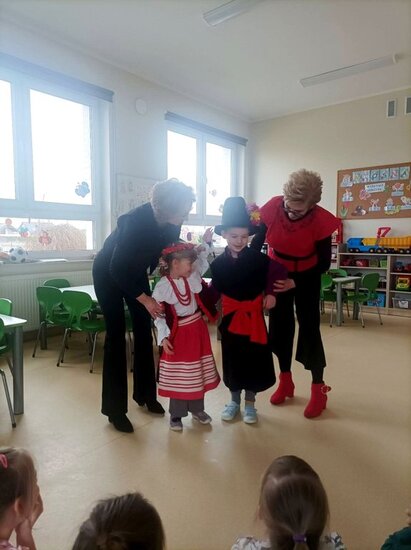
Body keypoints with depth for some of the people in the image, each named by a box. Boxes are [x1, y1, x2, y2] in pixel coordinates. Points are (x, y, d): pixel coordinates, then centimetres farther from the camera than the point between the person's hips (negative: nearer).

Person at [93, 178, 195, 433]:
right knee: (116, 335, -7)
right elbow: (117, 269, -30)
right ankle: (114, 409, 4)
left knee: (144, 332, 5)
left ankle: (146, 395, 21)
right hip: (109, 273, -6)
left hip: (135, 272, 6)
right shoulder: (136, 221, -35)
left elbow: (166, 253, -1)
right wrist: (145, 299, -27)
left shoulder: (171, 223, -17)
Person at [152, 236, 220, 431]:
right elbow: (158, 315, -14)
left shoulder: (193, 275, -3)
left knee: (198, 372, 15)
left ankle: (197, 409, 33)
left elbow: (203, 260, 15)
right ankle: (176, 414, 22)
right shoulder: (162, 287, -18)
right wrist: (164, 337, -19)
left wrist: (203, 245, 2)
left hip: (197, 329, 5)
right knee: (178, 375, 5)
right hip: (178, 333, -5)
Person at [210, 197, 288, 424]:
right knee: (232, 359, 12)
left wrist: (270, 293, -7)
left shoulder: (258, 258, -10)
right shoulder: (218, 263, -5)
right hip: (230, 316, 1)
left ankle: (250, 403, 26)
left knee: (253, 360, 8)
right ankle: (234, 400, 32)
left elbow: (278, 271, -2)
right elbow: (215, 291, -2)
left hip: (253, 315, -1)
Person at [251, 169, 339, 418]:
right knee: (280, 325, 6)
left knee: (309, 327, -5)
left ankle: (319, 389, 9)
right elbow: (257, 241, -10)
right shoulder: (272, 208, -24)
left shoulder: (321, 221, -28)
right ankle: (286, 381, 21)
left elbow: (324, 264, -18)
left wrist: (295, 282, -28)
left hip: (306, 277, -2)